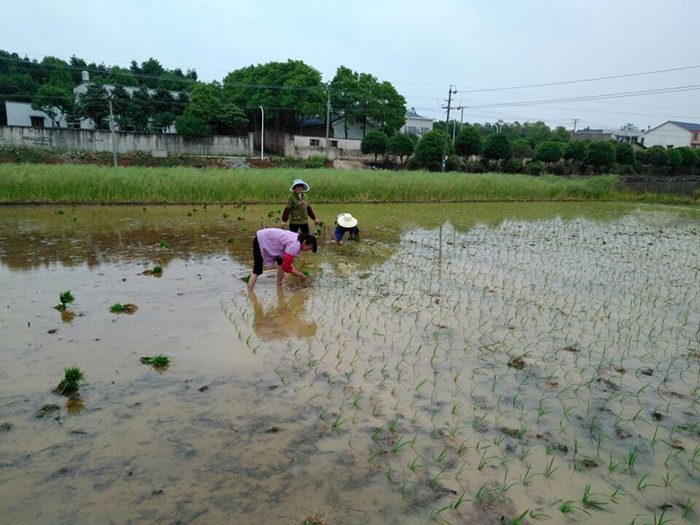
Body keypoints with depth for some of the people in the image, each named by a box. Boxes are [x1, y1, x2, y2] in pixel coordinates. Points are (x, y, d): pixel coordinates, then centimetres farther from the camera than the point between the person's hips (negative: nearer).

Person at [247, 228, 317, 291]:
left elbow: (288, 261, 10)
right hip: (260, 241, -9)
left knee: (281, 262, 7)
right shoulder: (295, 245, -29)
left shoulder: (297, 239, 0)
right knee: (257, 271, -14)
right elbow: (286, 267, -28)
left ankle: (279, 287, 14)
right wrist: (299, 274, -15)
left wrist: (296, 273, -2)